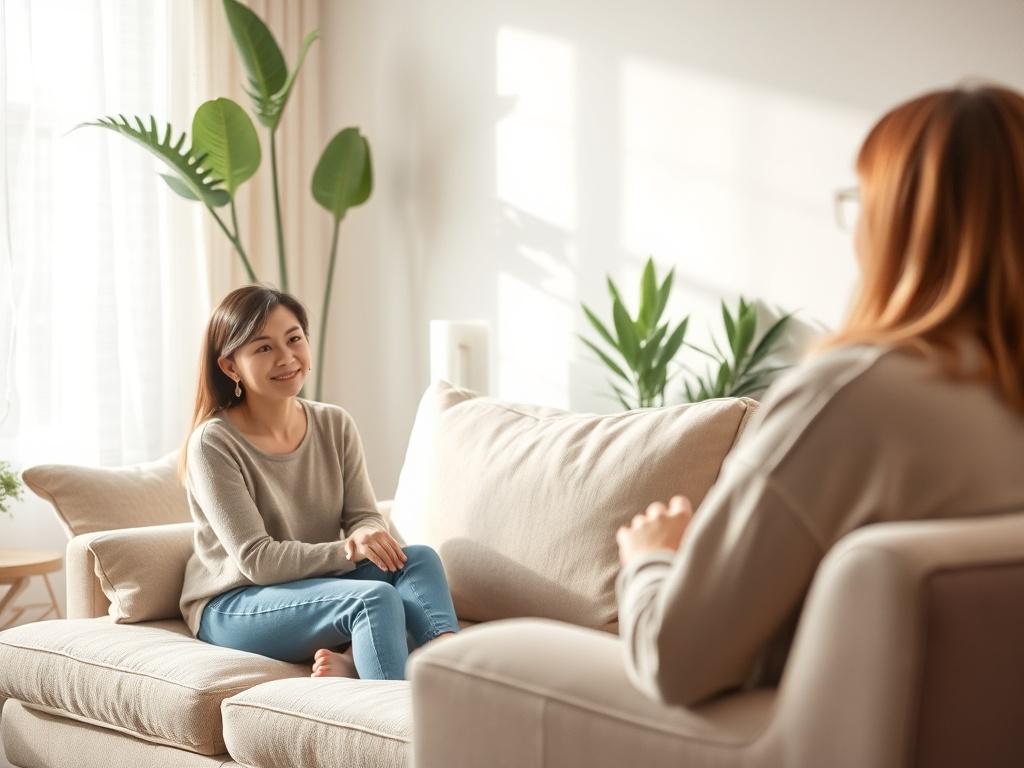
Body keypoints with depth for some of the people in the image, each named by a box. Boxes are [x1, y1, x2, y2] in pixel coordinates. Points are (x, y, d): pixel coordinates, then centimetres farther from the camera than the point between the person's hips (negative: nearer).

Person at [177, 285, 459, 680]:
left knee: (419, 558, -21)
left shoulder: (335, 425, 2)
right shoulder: (213, 443, -16)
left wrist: (366, 536, -25)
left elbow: (364, 516, 1)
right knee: (375, 597, -31)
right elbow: (256, 561, -20)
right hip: (231, 608, -6)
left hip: (315, 590, 6)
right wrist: (346, 550, -29)